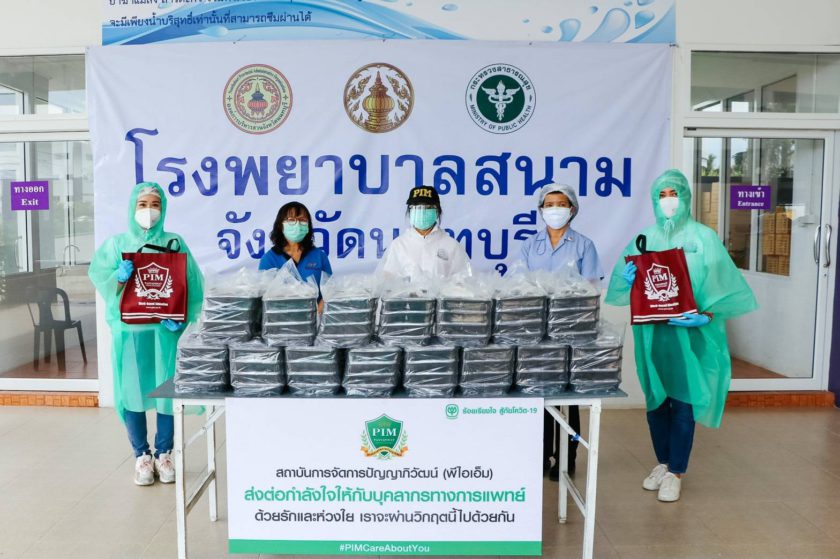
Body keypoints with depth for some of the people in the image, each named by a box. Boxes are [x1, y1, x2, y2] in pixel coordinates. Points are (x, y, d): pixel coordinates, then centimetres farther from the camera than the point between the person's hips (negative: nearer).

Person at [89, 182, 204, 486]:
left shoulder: (175, 243, 4)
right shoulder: (117, 243, 5)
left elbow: (193, 284, -1)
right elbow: (99, 278, -1)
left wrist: (182, 316, -14)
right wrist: (119, 277, -22)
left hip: (166, 329, 0)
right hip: (130, 330, 0)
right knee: (133, 389, 3)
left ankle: (163, 454, 20)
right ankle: (141, 456, 19)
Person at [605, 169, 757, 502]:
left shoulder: (704, 238, -1)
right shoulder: (645, 239, 6)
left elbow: (722, 284, -6)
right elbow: (624, 283, 6)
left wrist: (706, 316, -20)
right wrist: (629, 279, -17)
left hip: (690, 333, -3)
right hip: (652, 332, 3)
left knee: (683, 402, 2)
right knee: (656, 399, 12)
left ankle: (676, 472, 17)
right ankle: (663, 463, 30)